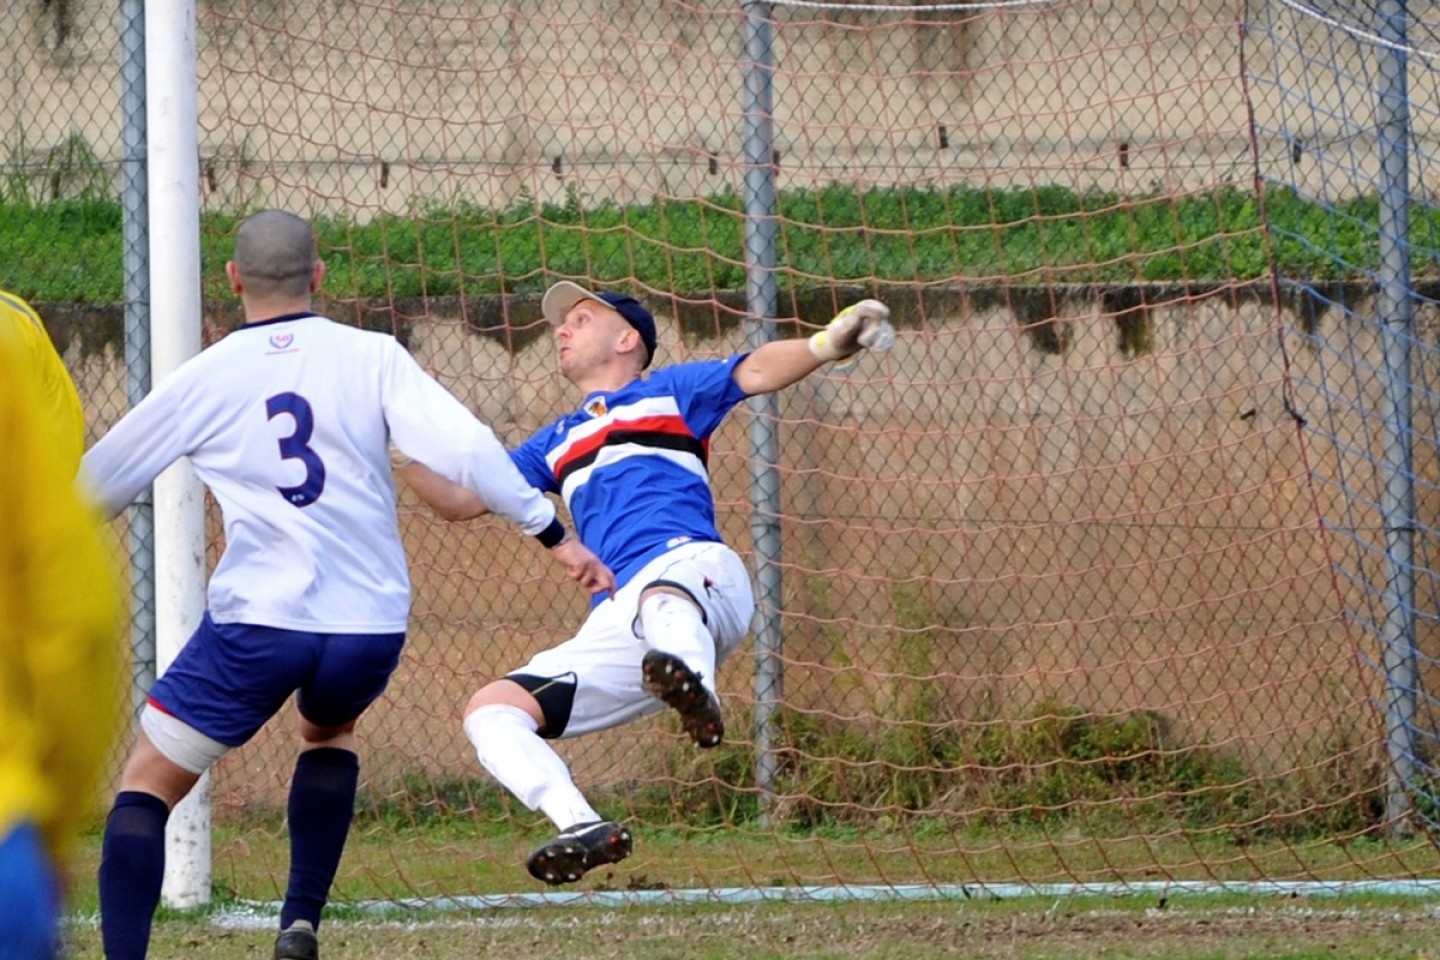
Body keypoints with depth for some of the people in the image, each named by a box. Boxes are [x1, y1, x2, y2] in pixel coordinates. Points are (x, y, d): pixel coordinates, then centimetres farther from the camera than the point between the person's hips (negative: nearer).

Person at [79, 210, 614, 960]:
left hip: (257, 623, -2)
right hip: (370, 626, 3)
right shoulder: (371, 357, 3)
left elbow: (96, 486, 13)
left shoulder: (203, 379, 4)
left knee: (145, 787, 7)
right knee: (328, 732, 35)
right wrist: (554, 534, 0)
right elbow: (464, 449, -8)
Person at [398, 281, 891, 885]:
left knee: (662, 596, -42)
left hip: (693, 565, -7)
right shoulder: (558, 443, 36)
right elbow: (460, 500, 33)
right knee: (490, 712, -7)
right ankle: (584, 829, -27)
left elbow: (757, 373, 3)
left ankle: (696, 694, -75)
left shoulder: (669, 393, 20)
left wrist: (828, 345, -17)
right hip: (614, 627, 7)